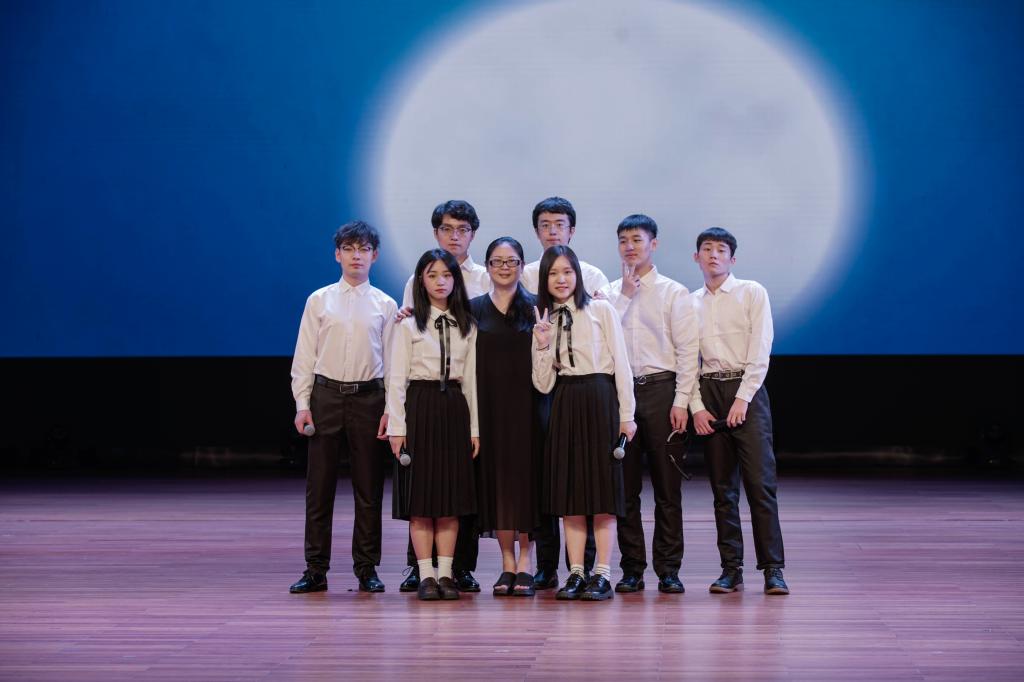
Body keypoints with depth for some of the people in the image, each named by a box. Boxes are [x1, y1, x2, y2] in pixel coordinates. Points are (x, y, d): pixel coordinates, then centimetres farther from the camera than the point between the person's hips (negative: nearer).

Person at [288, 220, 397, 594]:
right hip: (326, 395, 0)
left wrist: (391, 409, -3)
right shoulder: (319, 300, 5)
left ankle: (366, 569, 14)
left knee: (368, 487, 4)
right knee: (319, 486, 3)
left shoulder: (385, 305, 4)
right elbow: (304, 356, 5)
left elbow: (393, 360, 4)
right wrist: (302, 403, -2)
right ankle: (315, 570, 10)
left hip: (369, 397, 0)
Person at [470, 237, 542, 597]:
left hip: (526, 403, -1)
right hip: (490, 403, 1)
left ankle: (525, 564, 5)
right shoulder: (474, 308, 8)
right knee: (495, 475, 2)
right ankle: (507, 564, 10)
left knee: (525, 474, -1)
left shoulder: (536, 307, 4)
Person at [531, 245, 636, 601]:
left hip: (600, 399, -4)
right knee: (569, 489, 3)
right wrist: (543, 346, -10)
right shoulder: (544, 320, 11)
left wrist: (626, 414, -7)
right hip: (564, 404, 4)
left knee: (602, 485, -2)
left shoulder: (601, 310, 0)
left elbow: (620, 363, -2)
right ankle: (575, 573, 7)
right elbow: (543, 384, 5)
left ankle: (602, 574, 1)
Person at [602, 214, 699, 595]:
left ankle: (668, 570, 7)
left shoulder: (673, 293, 3)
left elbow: (687, 351, -1)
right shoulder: (609, 293, 11)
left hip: (660, 390, -2)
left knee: (667, 485, 1)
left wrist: (681, 402, -9)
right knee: (625, 486, 5)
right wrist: (625, 293, -5)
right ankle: (632, 569, 12)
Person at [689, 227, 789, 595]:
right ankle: (731, 568, 9)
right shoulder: (691, 303, 12)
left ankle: (772, 568, -5)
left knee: (760, 482, -8)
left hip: (747, 390, -3)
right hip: (709, 393, 3)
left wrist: (742, 399, -12)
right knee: (722, 487, 5)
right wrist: (696, 406, -2)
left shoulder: (752, 293, 2)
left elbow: (759, 352, -5)